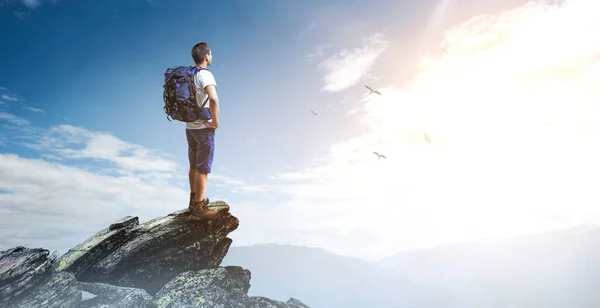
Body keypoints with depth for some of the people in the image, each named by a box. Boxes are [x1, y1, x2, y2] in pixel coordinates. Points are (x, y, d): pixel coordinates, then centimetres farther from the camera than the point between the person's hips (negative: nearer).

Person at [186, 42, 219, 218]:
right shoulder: (205, 75, -17)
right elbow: (213, 99, -35)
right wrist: (216, 121, -22)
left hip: (189, 127, 8)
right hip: (204, 129, -8)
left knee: (194, 166, 18)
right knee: (203, 169, 0)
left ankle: (194, 200, 29)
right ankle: (199, 206, 7)